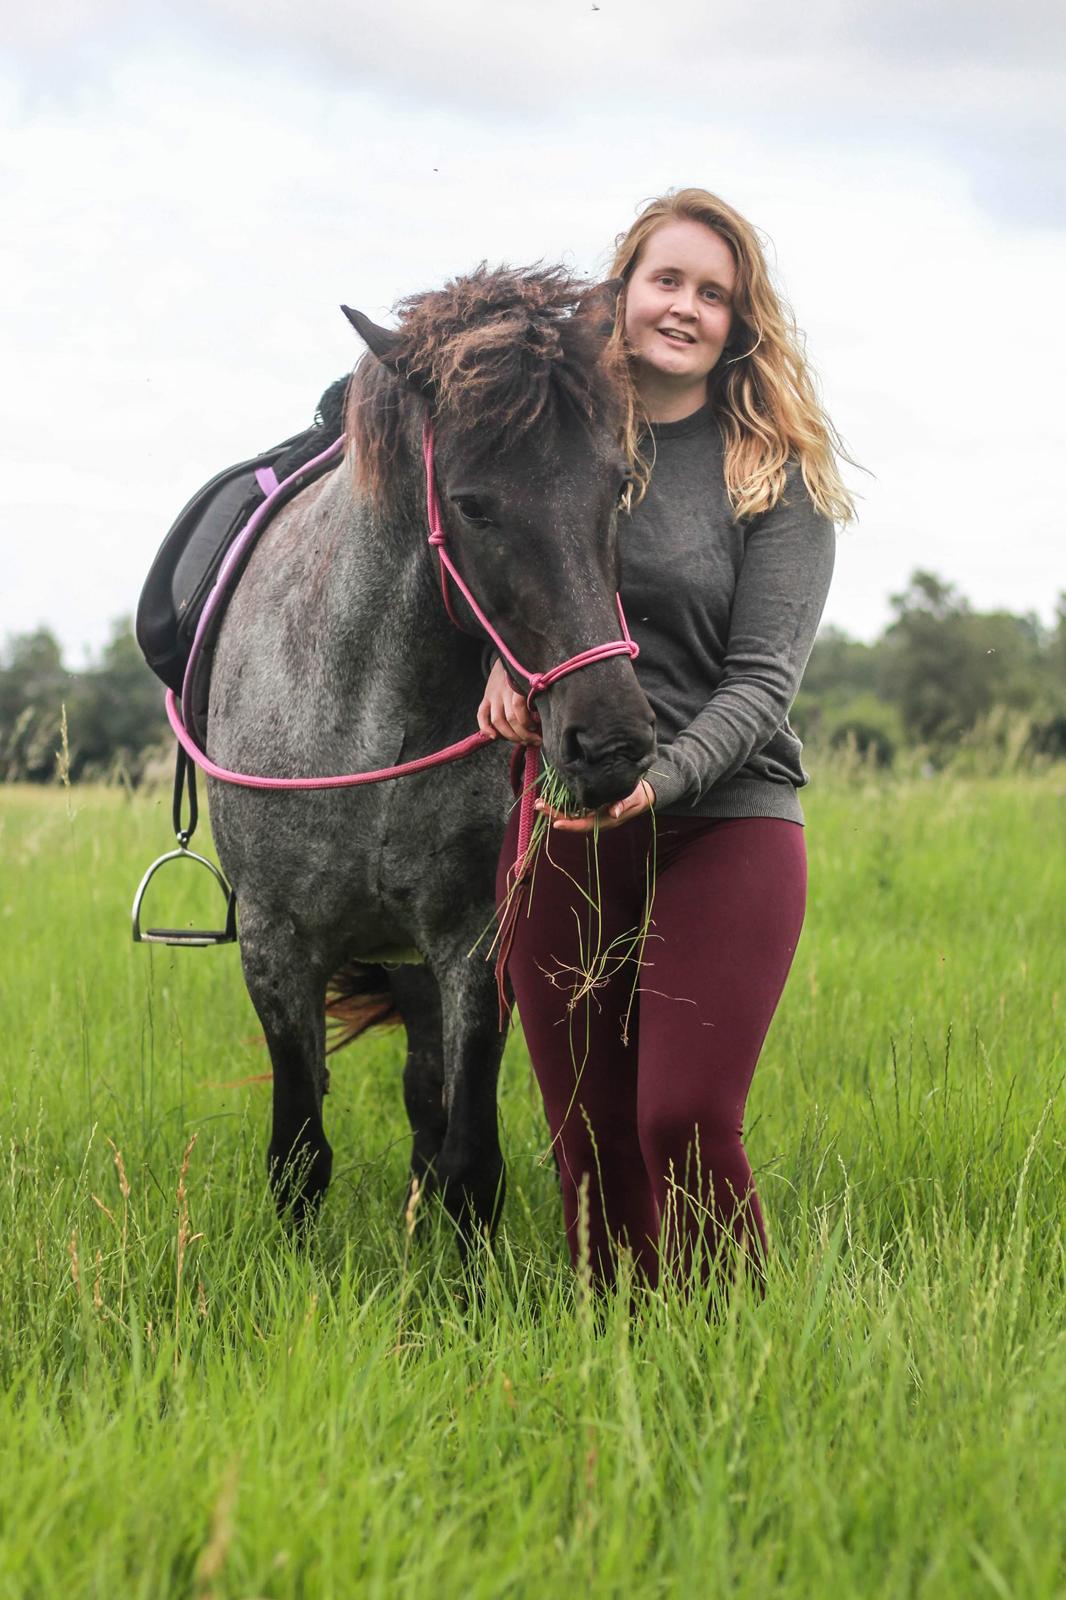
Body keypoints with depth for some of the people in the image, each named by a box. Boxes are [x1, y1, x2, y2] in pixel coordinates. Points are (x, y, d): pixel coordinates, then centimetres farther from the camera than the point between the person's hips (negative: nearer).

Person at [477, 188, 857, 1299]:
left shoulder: (779, 475, 1)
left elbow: (764, 677, -6)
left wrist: (660, 775, -24)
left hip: (724, 823, -3)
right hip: (561, 826, 3)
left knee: (685, 1124, -13)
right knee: (587, 1136, 6)